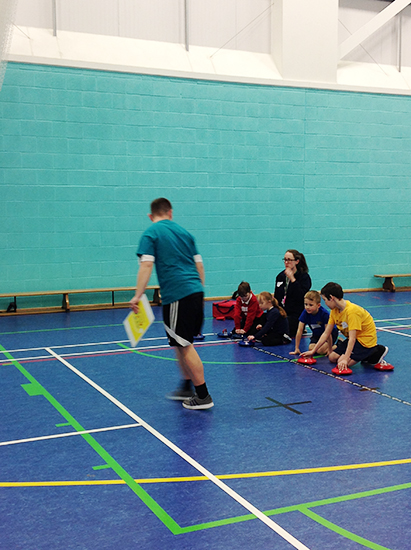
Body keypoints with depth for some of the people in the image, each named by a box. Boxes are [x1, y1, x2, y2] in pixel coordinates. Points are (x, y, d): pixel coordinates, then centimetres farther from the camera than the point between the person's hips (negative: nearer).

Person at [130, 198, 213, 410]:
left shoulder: (150, 233, -1)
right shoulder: (183, 232, 16)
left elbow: (146, 265, -13)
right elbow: (199, 265, 16)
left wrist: (138, 295, -14)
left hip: (177, 296, -7)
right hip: (196, 291, 7)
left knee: (185, 345, 0)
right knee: (181, 343, 19)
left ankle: (203, 396, 4)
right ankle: (187, 387, 27)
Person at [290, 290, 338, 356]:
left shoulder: (324, 313, -33)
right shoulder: (305, 313, -21)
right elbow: (299, 331, -19)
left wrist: (330, 349, -25)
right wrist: (297, 349, -19)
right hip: (317, 334, 5)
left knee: (321, 350, -23)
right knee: (311, 348, -19)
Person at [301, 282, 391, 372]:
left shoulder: (351, 311, -29)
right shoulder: (334, 311, -3)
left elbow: (352, 338, -33)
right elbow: (326, 333, 2)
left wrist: (345, 359, -39)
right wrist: (313, 351, 0)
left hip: (366, 340, -9)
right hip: (354, 339, 9)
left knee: (342, 363, -20)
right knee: (332, 357, 2)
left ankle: (377, 353, -5)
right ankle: (364, 354, 12)